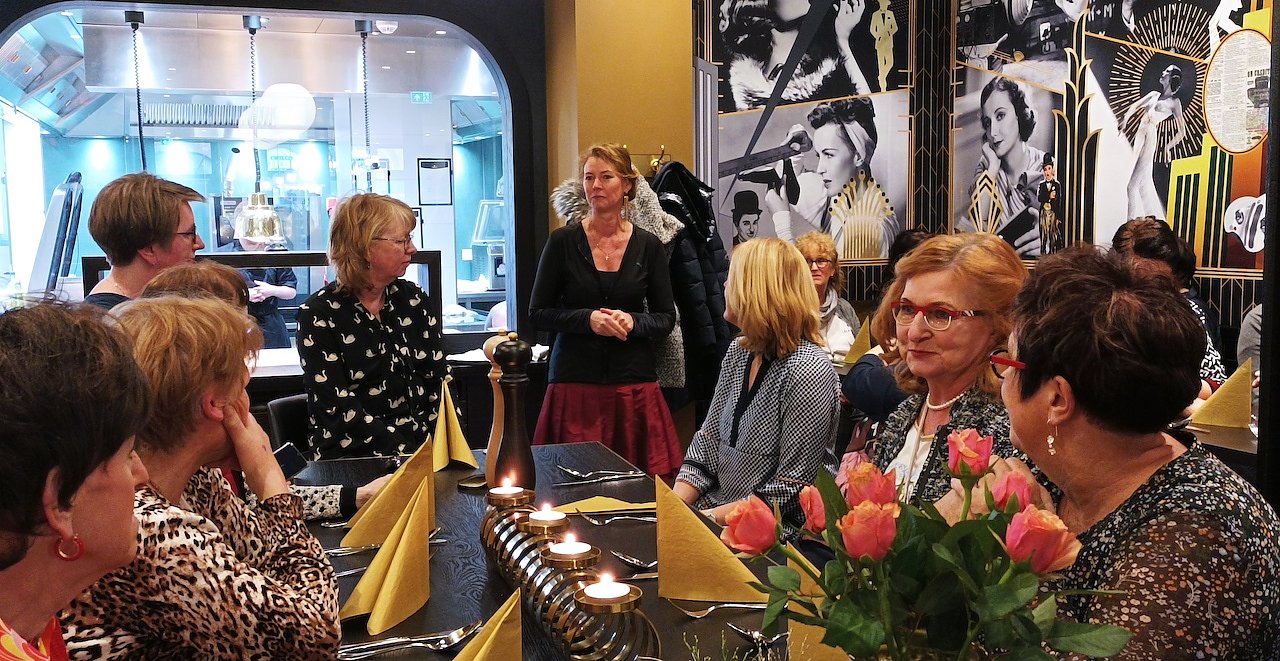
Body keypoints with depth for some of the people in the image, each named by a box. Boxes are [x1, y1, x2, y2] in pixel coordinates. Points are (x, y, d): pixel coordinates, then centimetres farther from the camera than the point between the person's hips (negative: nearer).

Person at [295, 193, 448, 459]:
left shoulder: (414, 299, 10)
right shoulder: (318, 314, -5)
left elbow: (439, 380, 7)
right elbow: (338, 409, -12)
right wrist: (402, 453, -20)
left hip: (422, 444, 5)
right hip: (354, 456, -4)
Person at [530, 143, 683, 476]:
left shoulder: (648, 246, 4)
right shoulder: (563, 241, 0)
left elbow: (667, 319, 8)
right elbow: (538, 313, 2)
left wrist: (632, 322, -12)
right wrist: (588, 319, -13)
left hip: (634, 382, 1)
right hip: (574, 383, -1)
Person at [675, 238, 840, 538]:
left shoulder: (809, 371, -18)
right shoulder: (738, 352, 7)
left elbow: (791, 490, -18)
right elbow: (708, 442, 10)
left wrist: (711, 516, -17)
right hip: (715, 508, 7)